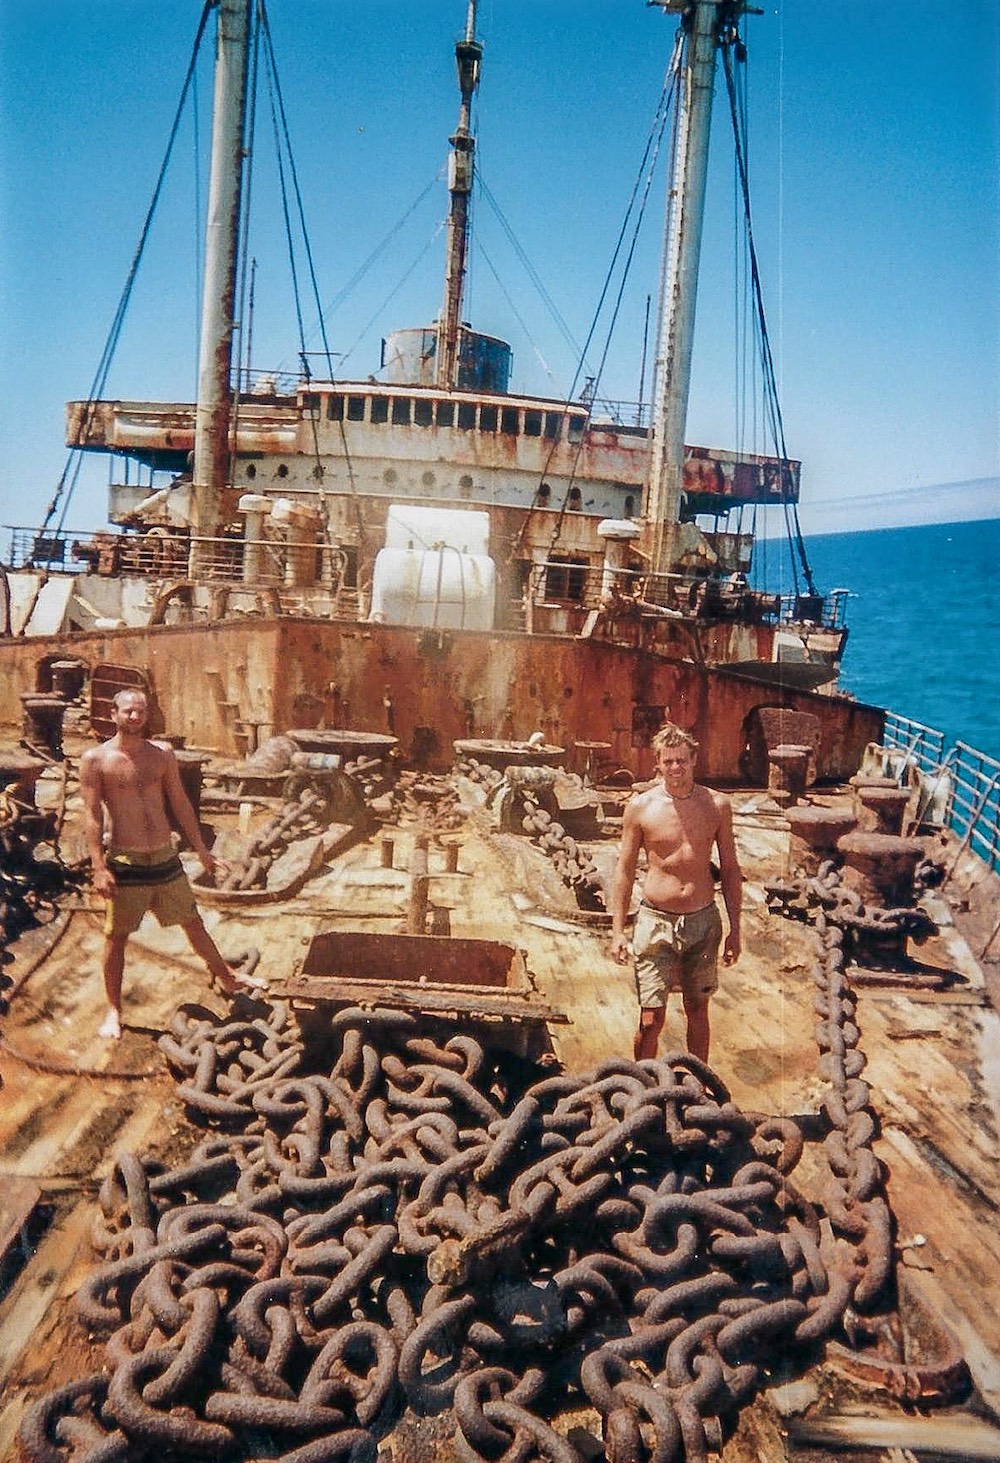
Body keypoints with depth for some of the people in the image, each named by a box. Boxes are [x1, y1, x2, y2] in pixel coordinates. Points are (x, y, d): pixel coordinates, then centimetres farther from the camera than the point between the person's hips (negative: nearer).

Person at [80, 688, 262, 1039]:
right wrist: (99, 868, -15)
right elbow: (93, 816, -8)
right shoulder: (95, 759, -6)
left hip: (166, 858, 3)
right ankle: (113, 1011, 20)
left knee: (193, 922, 15)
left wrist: (202, 852, 11)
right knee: (117, 935, 6)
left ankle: (227, 979, 32)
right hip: (126, 862, -3)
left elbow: (180, 805, 10)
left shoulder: (162, 754, 5)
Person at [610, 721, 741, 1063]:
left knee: (698, 1010, 15)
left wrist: (734, 928, 5)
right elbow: (625, 871, 1)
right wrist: (617, 931, -2)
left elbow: (730, 869, 7)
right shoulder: (640, 807, -4)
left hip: (703, 922, 2)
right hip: (656, 921, -2)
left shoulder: (717, 805, 0)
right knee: (651, 1019, -3)